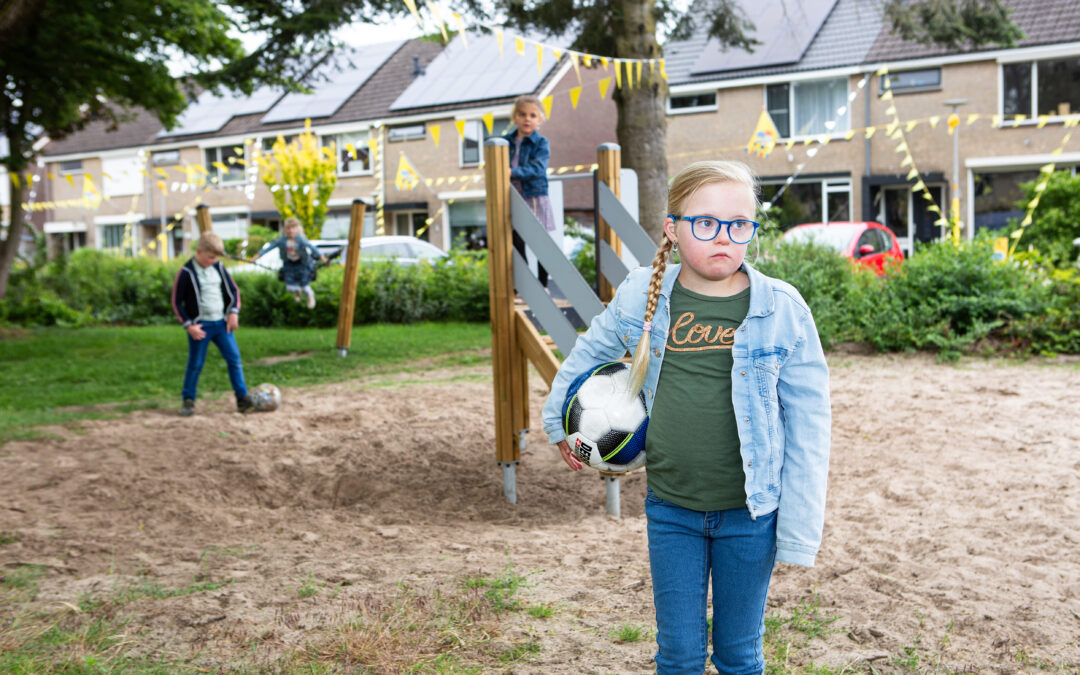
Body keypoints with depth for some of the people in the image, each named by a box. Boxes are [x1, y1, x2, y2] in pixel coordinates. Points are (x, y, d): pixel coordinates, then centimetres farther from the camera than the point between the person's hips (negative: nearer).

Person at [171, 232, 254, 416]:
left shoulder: (219, 268, 4)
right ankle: (188, 401, 15)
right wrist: (189, 325, -11)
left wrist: (233, 312, 3)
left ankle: (243, 399, 7)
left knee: (234, 358, 1)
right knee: (195, 364, 2)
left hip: (221, 323, 4)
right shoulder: (186, 273, -10)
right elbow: (176, 302, -6)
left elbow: (233, 290, 15)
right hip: (200, 326, -4)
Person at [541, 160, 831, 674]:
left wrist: (798, 532, -7)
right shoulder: (642, 295, -4)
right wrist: (558, 422, 25)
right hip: (670, 510, 2)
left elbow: (808, 424, -7)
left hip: (749, 513, -1)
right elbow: (587, 354, 16)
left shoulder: (781, 309, -10)